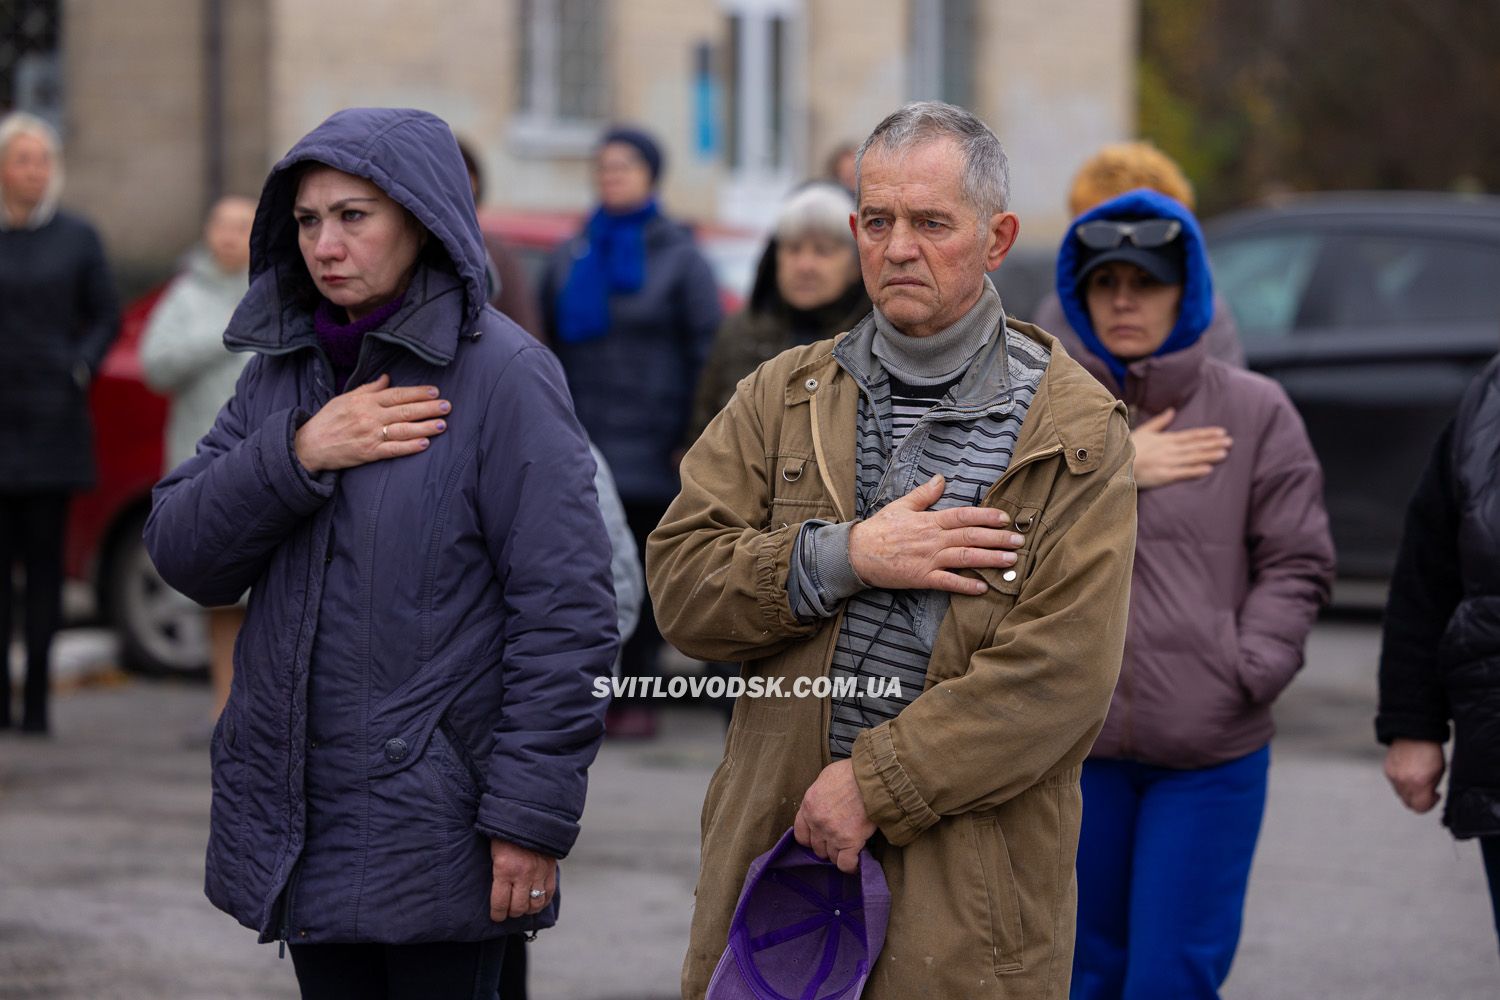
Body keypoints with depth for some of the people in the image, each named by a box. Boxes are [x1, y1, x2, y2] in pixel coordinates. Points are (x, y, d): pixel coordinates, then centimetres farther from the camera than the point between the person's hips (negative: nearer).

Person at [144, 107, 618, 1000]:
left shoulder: (502, 374, -10)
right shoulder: (282, 367, 10)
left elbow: (567, 614, -13)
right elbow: (180, 551, 4)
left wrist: (533, 816, -17)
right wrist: (296, 454, -12)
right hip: (296, 823, 6)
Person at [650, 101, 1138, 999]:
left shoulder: (1076, 431, -2)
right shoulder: (783, 397, 10)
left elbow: (1062, 671, -11)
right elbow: (679, 583, 1)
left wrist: (877, 785, -15)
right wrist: (842, 557, -13)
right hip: (772, 842, 3)